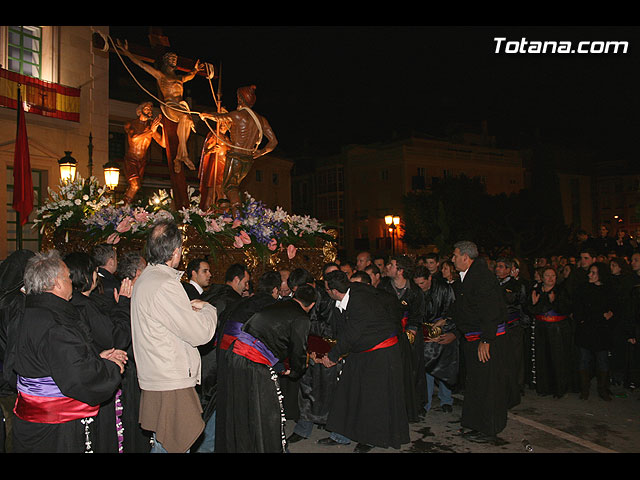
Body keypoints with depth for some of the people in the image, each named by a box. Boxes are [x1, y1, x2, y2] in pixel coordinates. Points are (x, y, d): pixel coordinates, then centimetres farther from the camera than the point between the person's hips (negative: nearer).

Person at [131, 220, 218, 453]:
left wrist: (189, 307, 8)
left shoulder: (145, 279, 11)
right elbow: (200, 334, -19)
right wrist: (208, 309, 0)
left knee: (162, 444, 19)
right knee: (174, 447, 0)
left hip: (155, 379, 10)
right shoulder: (164, 285, -21)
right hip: (171, 385, -10)